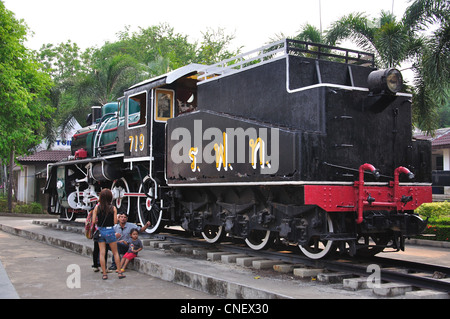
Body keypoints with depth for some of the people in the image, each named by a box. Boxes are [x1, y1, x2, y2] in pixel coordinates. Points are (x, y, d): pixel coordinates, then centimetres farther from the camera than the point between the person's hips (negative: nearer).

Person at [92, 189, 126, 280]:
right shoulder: (113, 208, -7)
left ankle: (104, 274, 8)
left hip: (100, 230, 1)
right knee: (115, 252, 10)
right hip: (110, 231, -1)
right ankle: (120, 272, 12)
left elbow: (93, 221, -5)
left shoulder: (97, 207, -4)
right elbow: (115, 222, -8)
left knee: (102, 253, 6)